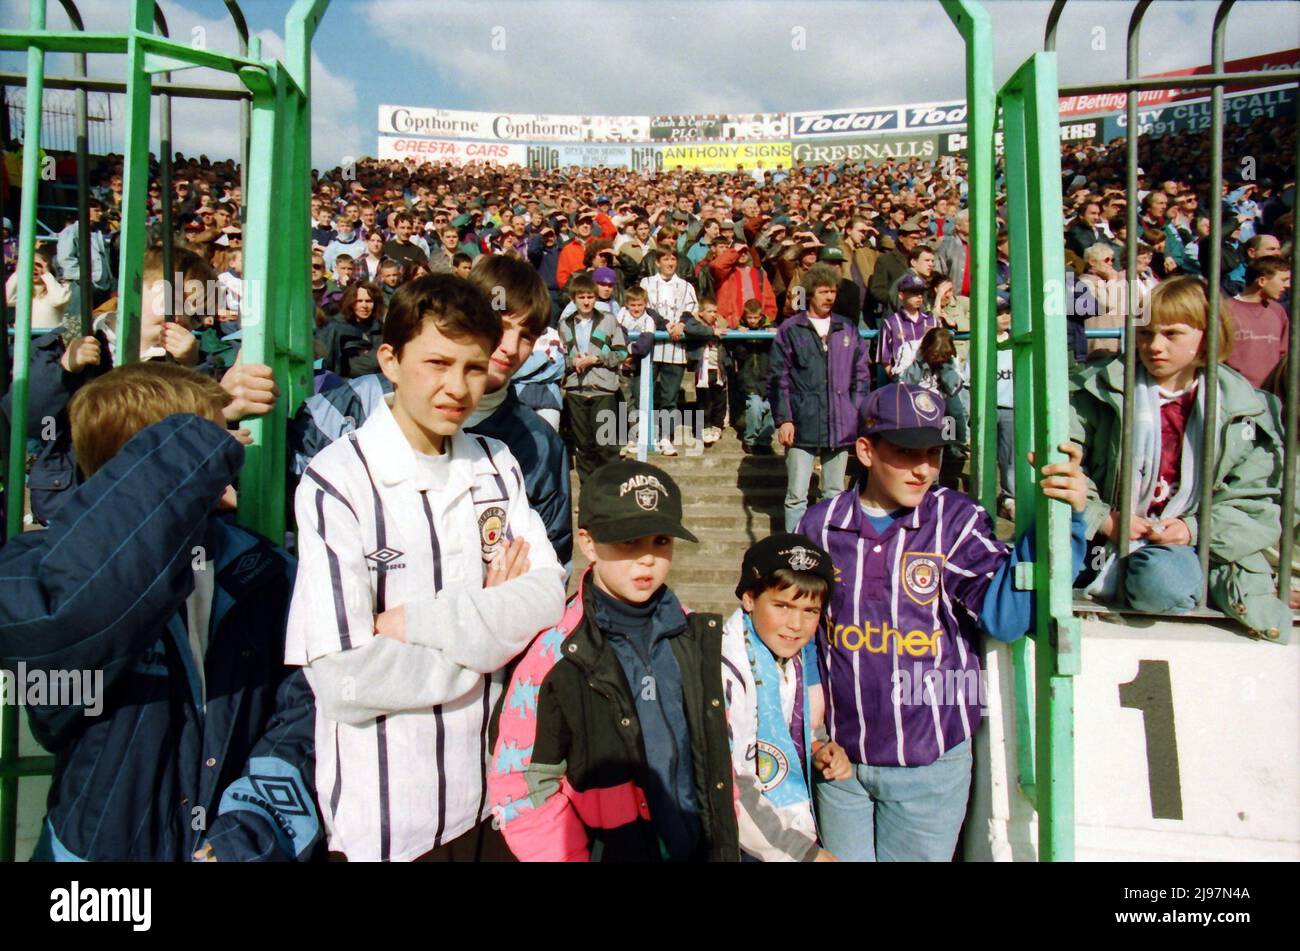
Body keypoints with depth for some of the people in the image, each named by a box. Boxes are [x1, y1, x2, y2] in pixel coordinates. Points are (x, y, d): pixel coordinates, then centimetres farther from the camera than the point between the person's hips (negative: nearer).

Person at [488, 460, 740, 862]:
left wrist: (726, 837, 9)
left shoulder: (694, 634, -2)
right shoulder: (557, 657, -18)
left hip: (703, 845, 4)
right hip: (616, 849, -4)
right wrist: (571, 856, -12)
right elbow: (519, 789, -13)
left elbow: (715, 738, 9)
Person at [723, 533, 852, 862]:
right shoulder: (726, 667, -24)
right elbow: (723, 787, -24)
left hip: (799, 831, 6)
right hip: (750, 848, -6)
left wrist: (819, 751, -7)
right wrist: (804, 852, -19)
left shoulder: (802, 652, -3)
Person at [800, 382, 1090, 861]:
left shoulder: (956, 520, -7)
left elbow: (1006, 612, -21)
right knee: (840, 856, 18)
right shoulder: (818, 525, -3)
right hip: (839, 760, 2)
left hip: (929, 767, -2)